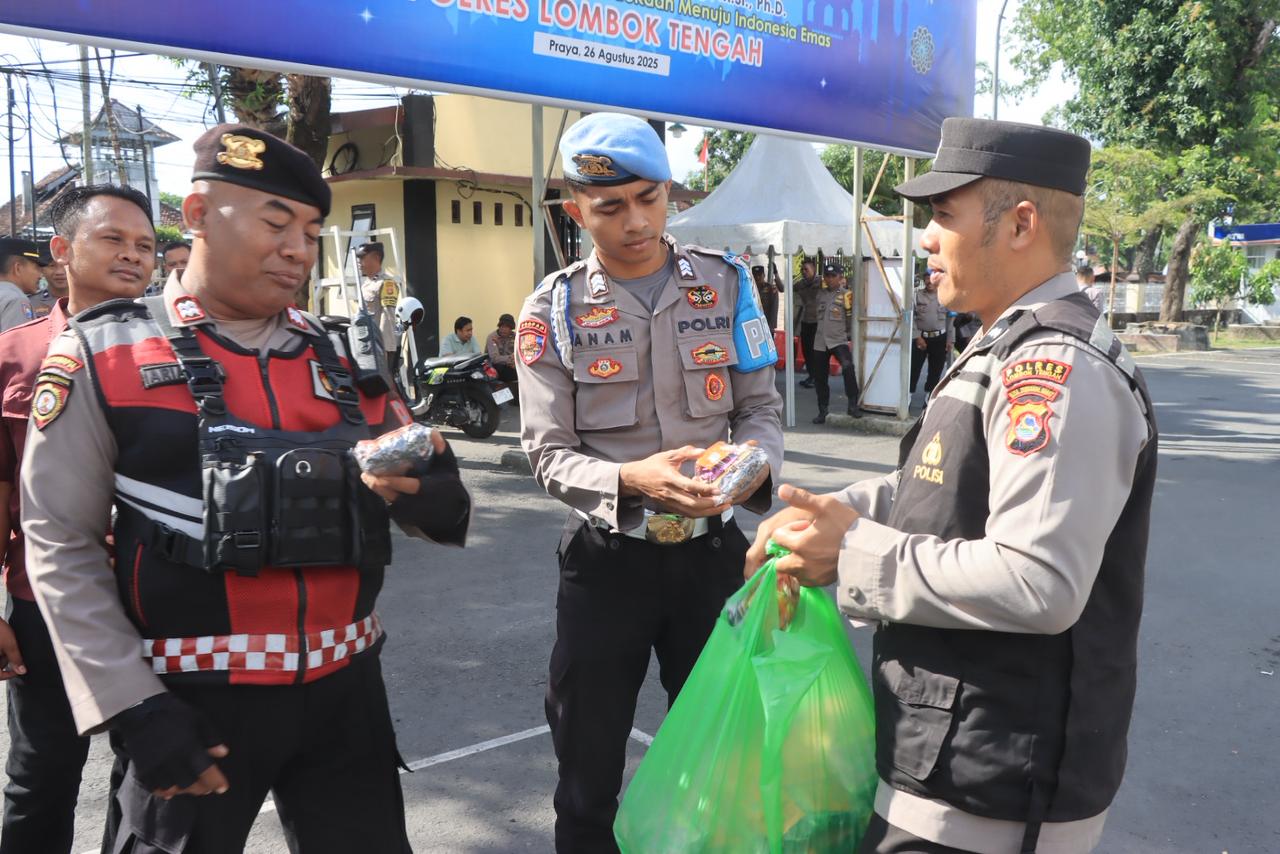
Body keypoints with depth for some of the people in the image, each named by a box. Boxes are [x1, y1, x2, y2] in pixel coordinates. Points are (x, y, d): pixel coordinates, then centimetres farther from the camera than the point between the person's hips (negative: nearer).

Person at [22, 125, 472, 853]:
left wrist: (436, 493, -13)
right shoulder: (100, 356, -4)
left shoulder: (346, 357, 6)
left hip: (345, 689, 4)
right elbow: (61, 545, -4)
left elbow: (426, 503, 11)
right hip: (191, 703, -3)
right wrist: (132, 709, -11)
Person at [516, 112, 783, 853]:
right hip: (606, 558, -1)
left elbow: (762, 407, 4)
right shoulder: (554, 310, -6)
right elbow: (549, 455, -9)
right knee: (589, 772, 13)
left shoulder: (726, 283, 0)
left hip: (711, 548, 2)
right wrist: (631, 479, -28)